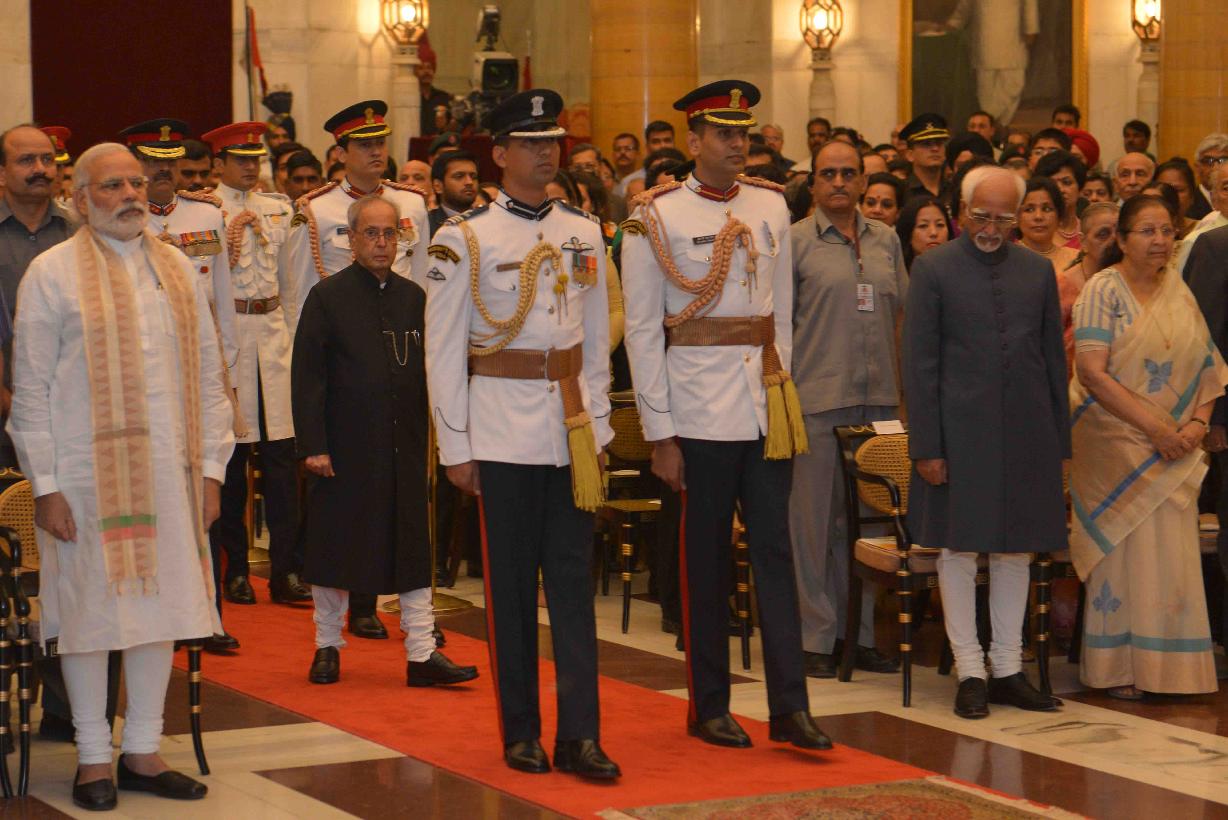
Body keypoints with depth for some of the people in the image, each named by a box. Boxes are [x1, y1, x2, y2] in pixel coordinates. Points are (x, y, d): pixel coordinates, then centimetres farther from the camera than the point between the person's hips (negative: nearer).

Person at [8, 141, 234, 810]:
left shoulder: (176, 269, 11)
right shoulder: (51, 273, -2)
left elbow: (207, 375, 12)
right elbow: (31, 389, -4)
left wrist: (210, 467, 5)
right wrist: (45, 485, -9)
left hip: (169, 470, 4)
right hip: (87, 472, -4)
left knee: (161, 605, 7)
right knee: (91, 609, 1)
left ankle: (142, 751, 18)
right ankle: (93, 758, 12)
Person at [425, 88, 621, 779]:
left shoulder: (585, 232, 10)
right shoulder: (466, 238, -3)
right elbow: (443, 350, -3)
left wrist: (598, 424, 11)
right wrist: (455, 447, -5)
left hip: (571, 430, 3)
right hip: (502, 430, -3)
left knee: (574, 580, 2)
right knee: (512, 586, 4)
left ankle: (580, 735, 3)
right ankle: (521, 733, 13)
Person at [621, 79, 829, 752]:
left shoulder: (771, 206, 9)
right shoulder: (656, 216, -5)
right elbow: (641, 332, -6)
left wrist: (782, 390, 11)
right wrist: (659, 434, -8)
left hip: (767, 411, 4)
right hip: (699, 412, -4)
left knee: (775, 552, 3)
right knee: (705, 560, 5)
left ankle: (790, 706, 5)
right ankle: (709, 708, 15)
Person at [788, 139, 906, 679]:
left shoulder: (886, 240, 12)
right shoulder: (794, 241, -1)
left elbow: (903, 308, 17)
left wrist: (901, 382, 10)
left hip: (879, 395, 4)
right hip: (817, 395, -4)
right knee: (815, 513, -1)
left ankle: (860, 631, 18)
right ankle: (816, 636, 7)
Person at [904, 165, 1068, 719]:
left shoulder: (1038, 272, 10)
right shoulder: (933, 270, -1)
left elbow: (1054, 359, 13)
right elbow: (919, 364, -4)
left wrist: (1059, 440, 8)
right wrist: (926, 446, -10)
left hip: (1026, 434, 3)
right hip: (960, 433, -3)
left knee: (1016, 552, 8)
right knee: (959, 550, 1)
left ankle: (1008, 670, 17)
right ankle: (970, 672, 9)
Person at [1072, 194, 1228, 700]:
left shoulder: (1179, 293, 11)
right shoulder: (1103, 290, -7)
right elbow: (1093, 373, -15)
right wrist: (1155, 429, -18)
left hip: (1173, 449, 5)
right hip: (1116, 444, -5)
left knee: (1173, 556, 3)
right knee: (1124, 550, -3)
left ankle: (1167, 668, 11)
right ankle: (1119, 669, 6)